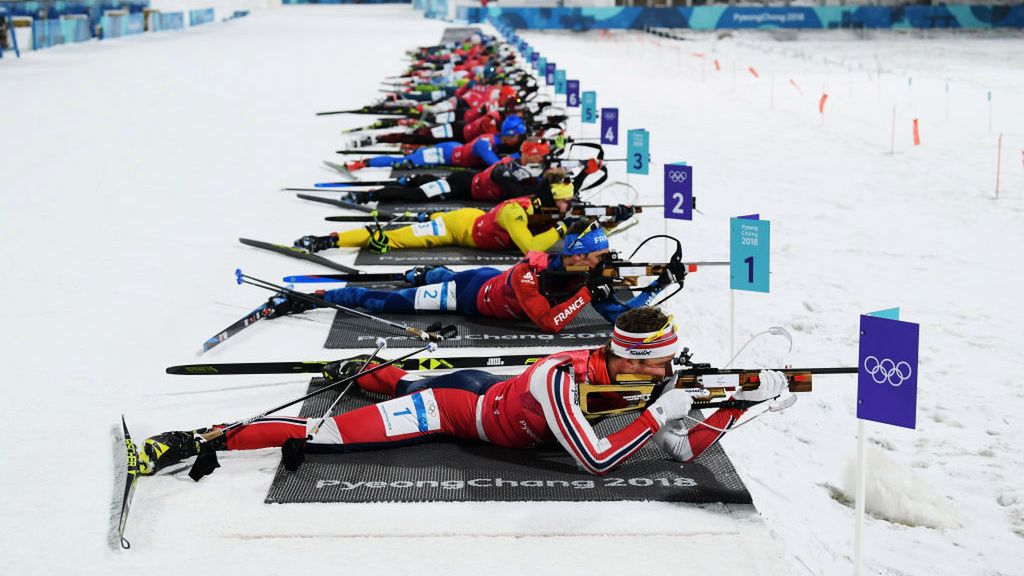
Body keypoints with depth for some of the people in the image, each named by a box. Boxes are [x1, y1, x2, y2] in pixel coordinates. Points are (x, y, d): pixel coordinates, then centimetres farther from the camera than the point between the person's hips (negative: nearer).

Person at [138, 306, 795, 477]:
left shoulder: (636, 377, -10)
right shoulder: (561, 379, -34)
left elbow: (686, 450, -8)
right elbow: (597, 463, -40)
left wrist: (742, 402, -20)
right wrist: (656, 414, -35)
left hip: (488, 388, 7)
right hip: (456, 408, -7)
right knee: (325, 435, -8)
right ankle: (197, 441, -2)